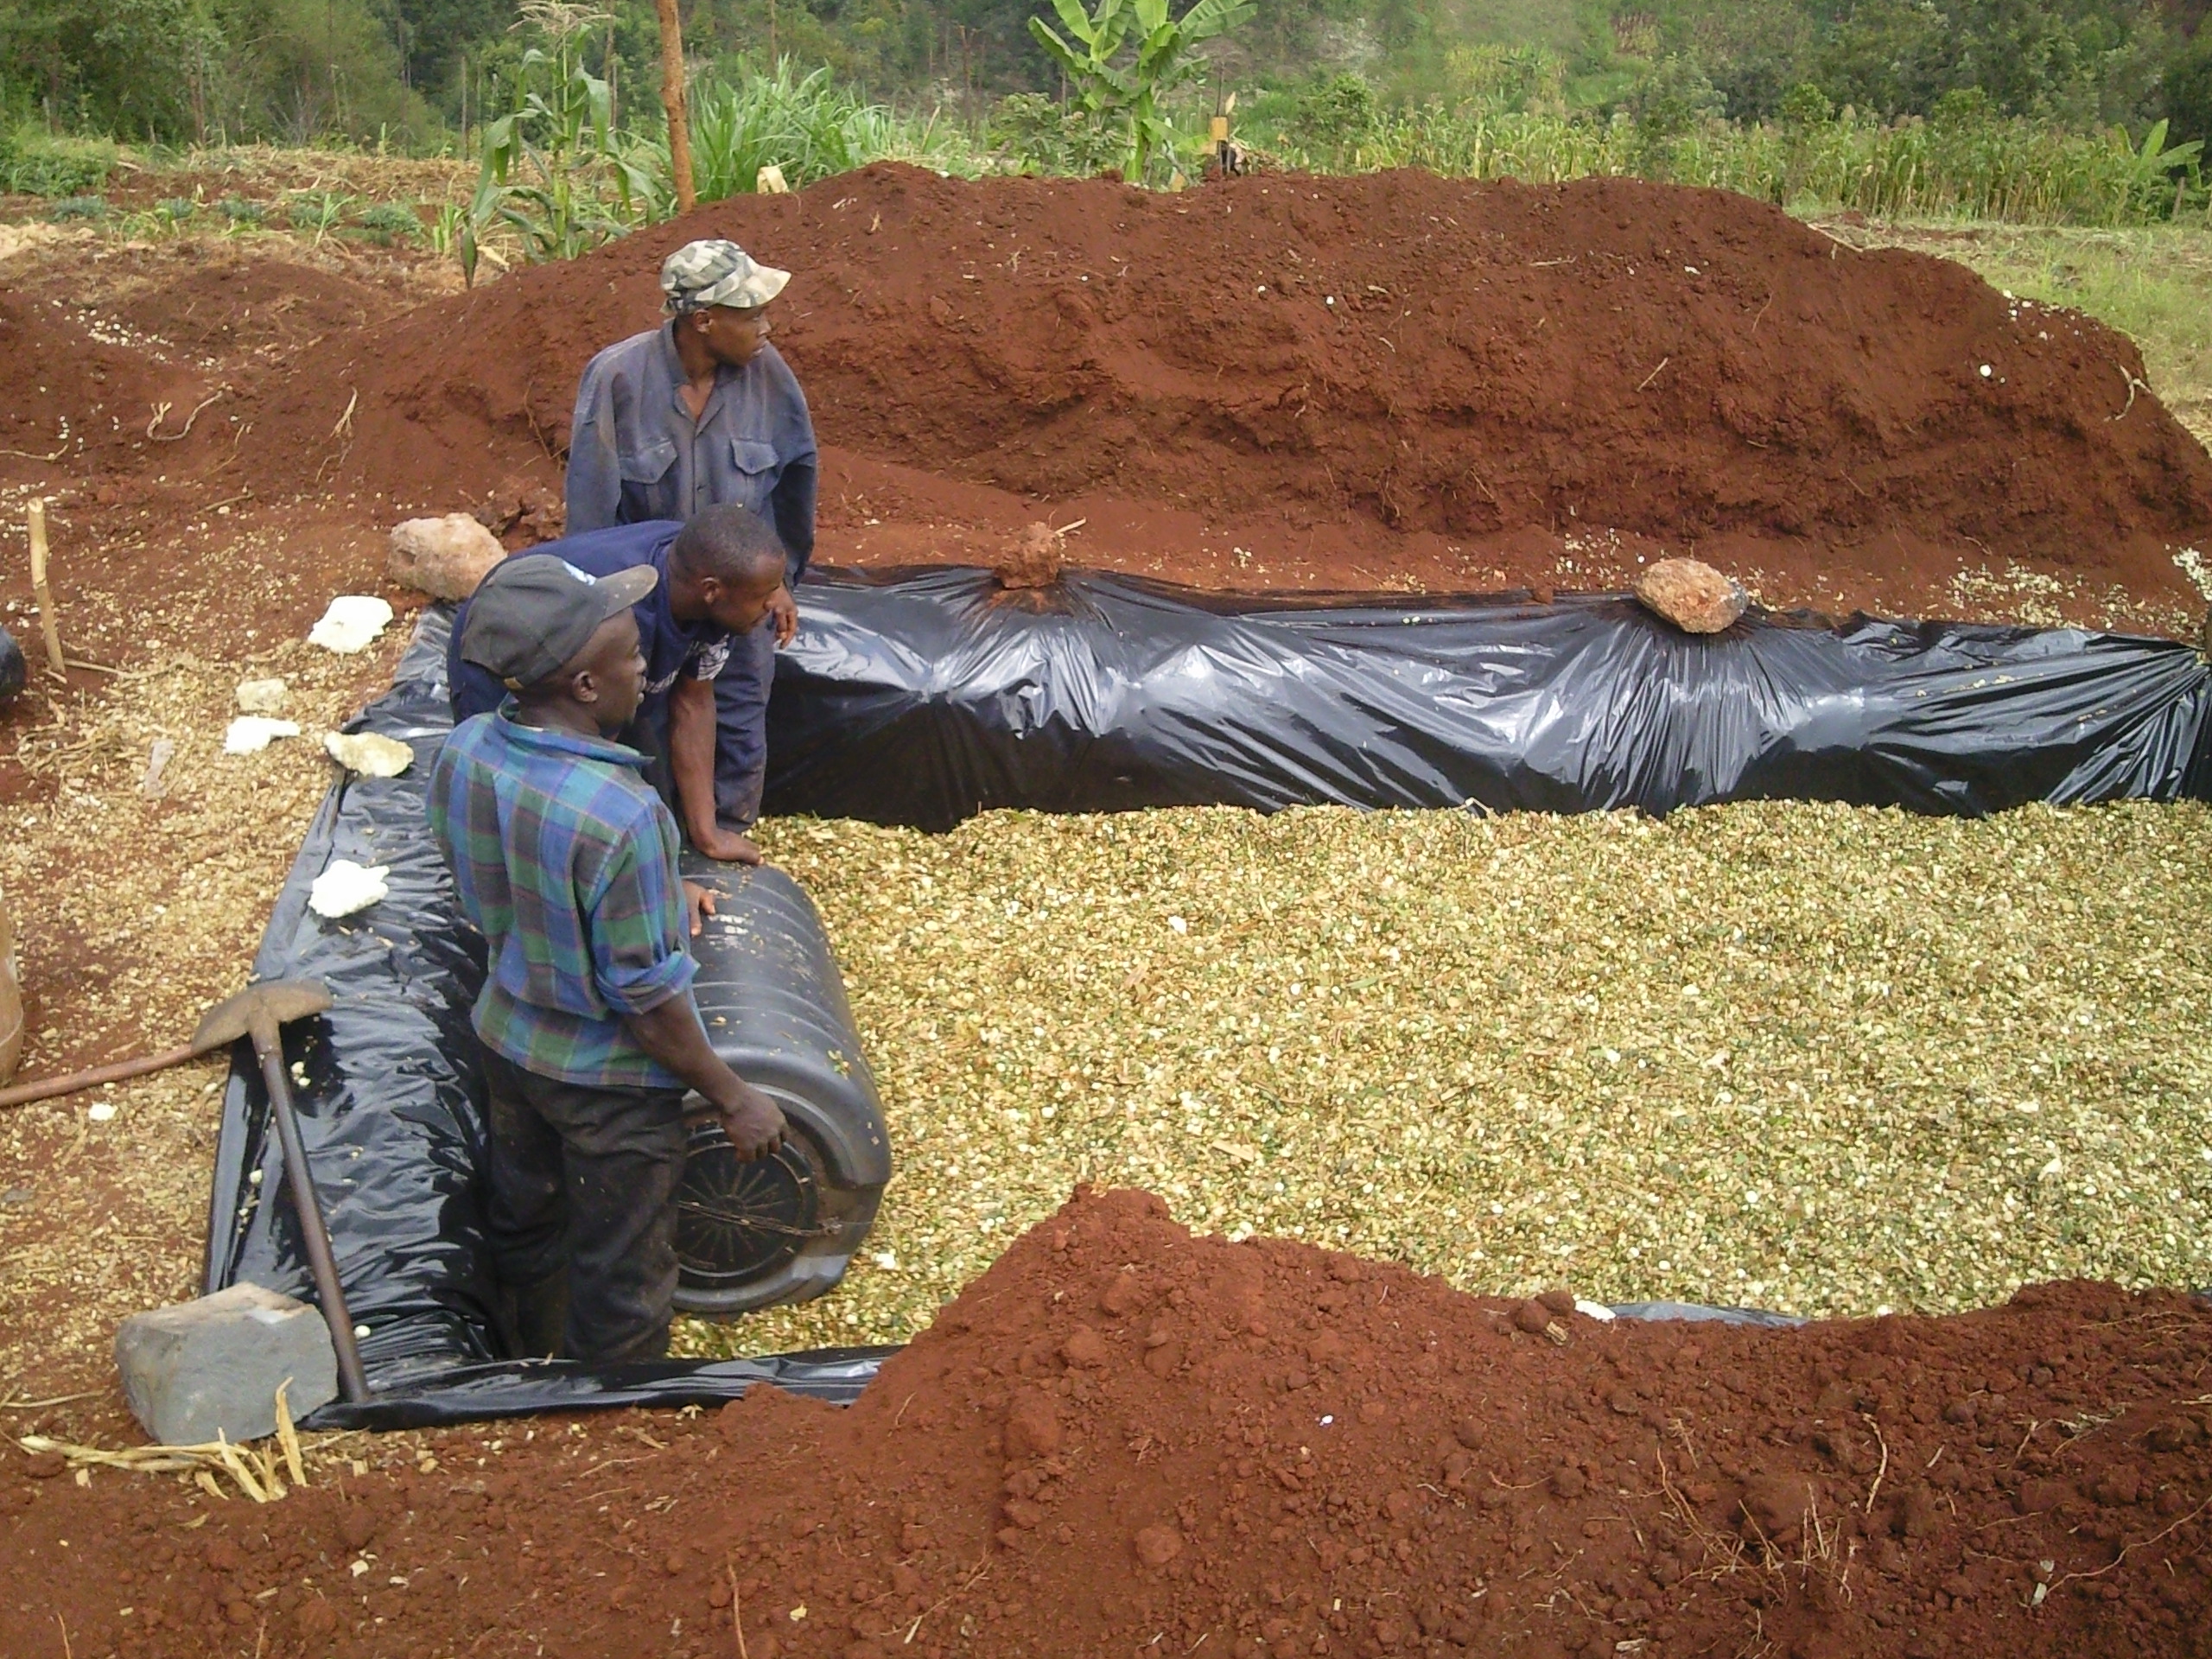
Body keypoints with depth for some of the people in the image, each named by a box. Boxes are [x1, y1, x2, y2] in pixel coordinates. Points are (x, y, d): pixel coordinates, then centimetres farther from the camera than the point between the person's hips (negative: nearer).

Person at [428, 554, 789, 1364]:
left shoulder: (463, 751, -14)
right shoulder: (619, 816, -36)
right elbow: (647, 998, -26)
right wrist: (734, 1099, -12)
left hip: (506, 1039, 8)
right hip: (605, 1078, -8)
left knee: (523, 1223, 31)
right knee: (620, 1282, 17)